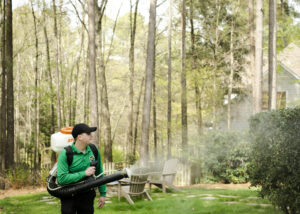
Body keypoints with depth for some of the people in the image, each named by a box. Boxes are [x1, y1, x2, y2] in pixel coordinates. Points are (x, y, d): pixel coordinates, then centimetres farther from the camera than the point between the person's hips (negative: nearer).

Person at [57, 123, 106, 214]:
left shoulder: (94, 151, 0)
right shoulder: (65, 154, -15)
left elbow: (99, 173, 12)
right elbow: (61, 178, -23)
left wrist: (103, 194, 12)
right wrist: (84, 173, -21)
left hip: (87, 196, 4)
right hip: (69, 196, -4)